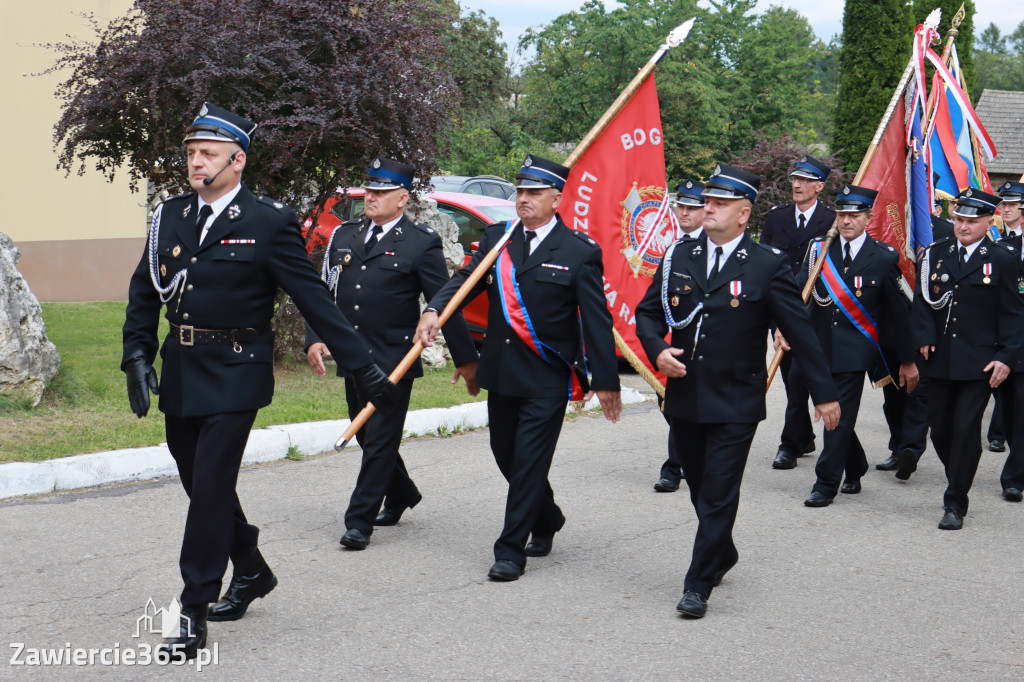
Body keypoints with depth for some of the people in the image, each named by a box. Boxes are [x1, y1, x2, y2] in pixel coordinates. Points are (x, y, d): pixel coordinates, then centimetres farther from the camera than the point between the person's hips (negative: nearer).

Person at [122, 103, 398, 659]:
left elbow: (314, 299, -7)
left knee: (211, 484, -9)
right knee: (199, 482, 15)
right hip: (180, 374, 6)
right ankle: (251, 572, 37)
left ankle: (194, 610, 2)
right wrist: (137, 356, 3)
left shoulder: (268, 222, -8)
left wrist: (363, 368, -8)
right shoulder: (169, 216, 7)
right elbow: (144, 292, 16)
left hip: (234, 376, -6)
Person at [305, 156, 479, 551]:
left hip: (394, 360, -6)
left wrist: (466, 359, 0)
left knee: (380, 439, -3)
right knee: (366, 435, 17)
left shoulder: (421, 243, -4)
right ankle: (401, 494, 39)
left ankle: (360, 520, 5)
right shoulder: (343, 236, 10)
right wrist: (315, 337, -4)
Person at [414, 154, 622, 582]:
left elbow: (597, 320, -6)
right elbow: (465, 278, -3)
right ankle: (547, 520, 40)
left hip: (548, 378, -5)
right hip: (501, 371, 5)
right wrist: (434, 310, -24)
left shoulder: (579, 252, -7)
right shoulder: (496, 238, 7)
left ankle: (511, 551, 5)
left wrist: (606, 381, -7)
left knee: (530, 462, -4)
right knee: (506, 455, 16)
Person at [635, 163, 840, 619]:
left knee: (719, 495, -4)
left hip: (736, 404, -4)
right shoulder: (678, 259, 5)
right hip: (685, 397, 5)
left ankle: (698, 585, 5)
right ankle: (722, 554, 41)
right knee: (700, 490, 17)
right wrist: (657, 350, -9)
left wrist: (824, 393, -2)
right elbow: (647, 313, 12)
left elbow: (801, 333, -3)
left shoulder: (768, 267, -6)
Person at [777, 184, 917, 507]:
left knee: (840, 415, -7)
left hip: (855, 350, -4)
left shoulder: (884, 258, -2)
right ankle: (854, 470, 32)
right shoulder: (818, 250, 5)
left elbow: (899, 312, 4)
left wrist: (907, 360, 7)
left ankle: (826, 483, 1)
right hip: (819, 345, 4)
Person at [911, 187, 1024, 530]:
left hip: (979, 362, -4)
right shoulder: (935, 254, 7)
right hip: (939, 359, 4)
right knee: (939, 427, 9)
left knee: (966, 429, -7)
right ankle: (959, 483, 34)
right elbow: (922, 300, 11)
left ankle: (955, 504, 1)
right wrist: (924, 338, -4)